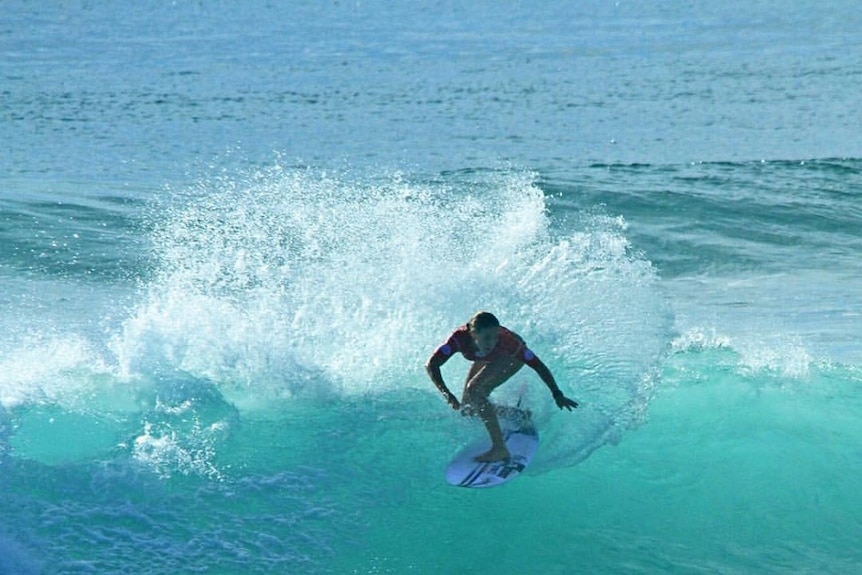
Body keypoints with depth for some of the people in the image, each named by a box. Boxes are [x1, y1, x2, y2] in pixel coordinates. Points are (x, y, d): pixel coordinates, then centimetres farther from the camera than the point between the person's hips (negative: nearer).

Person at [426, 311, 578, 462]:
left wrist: (557, 395, -38)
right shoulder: (460, 338, -39)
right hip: (486, 360, 4)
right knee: (468, 408, 2)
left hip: (512, 358, -4)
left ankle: (500, 449, -25)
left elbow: (539, 366, -35)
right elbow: (431, 365, -39)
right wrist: (445, 392, -53)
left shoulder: (507, 341, -42)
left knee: (474, 389, -26)